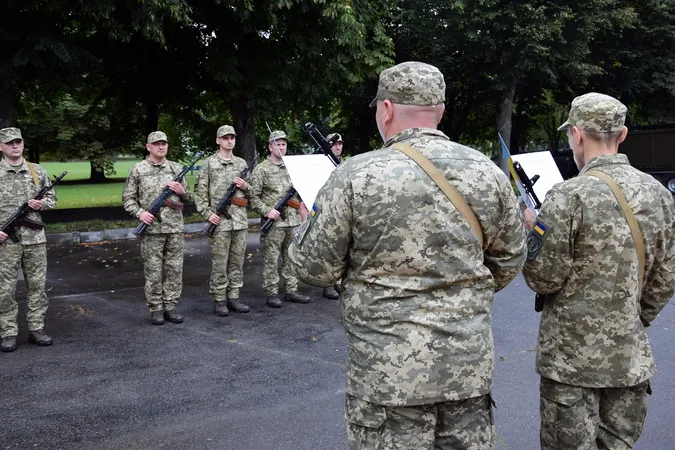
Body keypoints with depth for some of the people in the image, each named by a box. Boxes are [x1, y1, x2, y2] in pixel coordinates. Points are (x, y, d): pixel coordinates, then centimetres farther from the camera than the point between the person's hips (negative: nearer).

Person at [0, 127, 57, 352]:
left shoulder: (38, 172, 8)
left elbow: (52, 198, 15)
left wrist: (42, 204, -7)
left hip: (35, 238, 3)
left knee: (37, 285, 7)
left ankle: (36, 328, 17)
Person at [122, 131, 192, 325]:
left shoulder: (176, 168, 10)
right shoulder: (138, 170, 1)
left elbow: (187, 198, 16)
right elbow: (128, 198, 2)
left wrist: (182, 191, -6)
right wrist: (140, 213, -14)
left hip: (175, 228, 3)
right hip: (152, 229, -3)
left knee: (174, 269, 6)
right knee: (153, 271, 2)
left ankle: (170, 306, 16)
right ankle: (156, 309, 11)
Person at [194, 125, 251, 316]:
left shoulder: (242, 163, 14)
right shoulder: (209, 163, 1)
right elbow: (200, 191, -2)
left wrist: (245, 186, -2)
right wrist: (207, 213, -11)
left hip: (240, 220, 4)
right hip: (220, 221, -4)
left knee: (237, 261, 8)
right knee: (219, 263, -1)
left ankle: (233, 297, 17)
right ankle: (219, 300, 7)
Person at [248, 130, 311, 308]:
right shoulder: (261, 169, -4)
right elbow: (253, 196, -7)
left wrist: (302, 208, 8)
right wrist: (267, 211, -18)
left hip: (293, 221, 6)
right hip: (274, 223, -5)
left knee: (291, 257, 11)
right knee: (271, 259, 0)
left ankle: (292, 290, 19)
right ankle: (272, 293, 7)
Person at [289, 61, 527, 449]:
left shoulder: (356, 176, -12)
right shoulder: (486, 172, -1)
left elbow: (316, 269, -5)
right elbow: (510, 261, 9)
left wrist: (311, 224, 15)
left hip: (389, 372, -3)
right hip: (471, 363, 4)